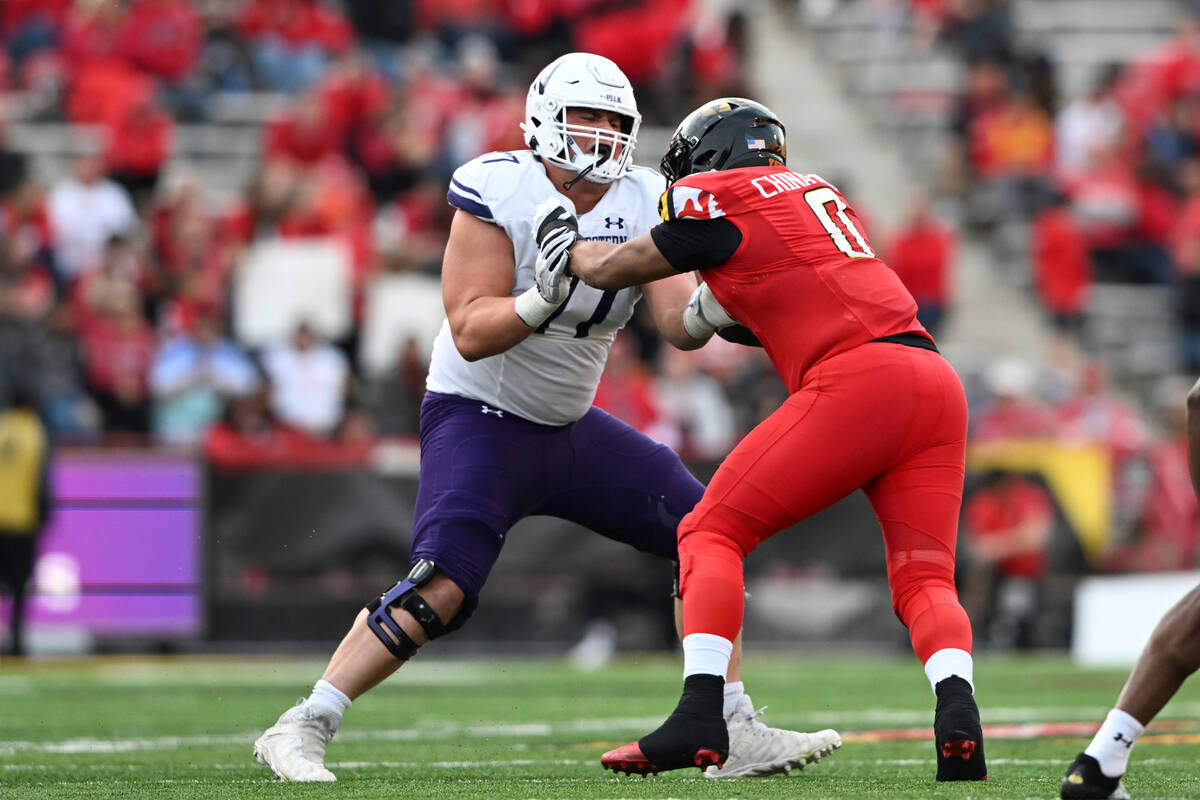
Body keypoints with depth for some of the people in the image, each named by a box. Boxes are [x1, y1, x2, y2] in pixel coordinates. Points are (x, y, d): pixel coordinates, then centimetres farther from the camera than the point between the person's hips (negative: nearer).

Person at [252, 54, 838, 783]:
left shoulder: (644, 205, -2)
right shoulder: (499, 193, -18)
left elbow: (680, 326, -11)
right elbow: (471, 332, -22)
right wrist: (544, 300, -39)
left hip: (570, 424, 7)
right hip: (480, 417, -7)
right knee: (441, 589, -25)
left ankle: (736, 734, 6)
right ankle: (299, 731, -17)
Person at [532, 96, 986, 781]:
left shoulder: (716, 198, 8)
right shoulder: (816, 191, 29)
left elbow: (607, 270, 21)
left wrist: (566, 243, 38)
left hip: (857, 379, -7)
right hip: (936, 382, 7)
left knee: (713, 534, 2)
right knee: (924, 577, 8)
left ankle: (701, 718, -11)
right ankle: (959, 718, -18)